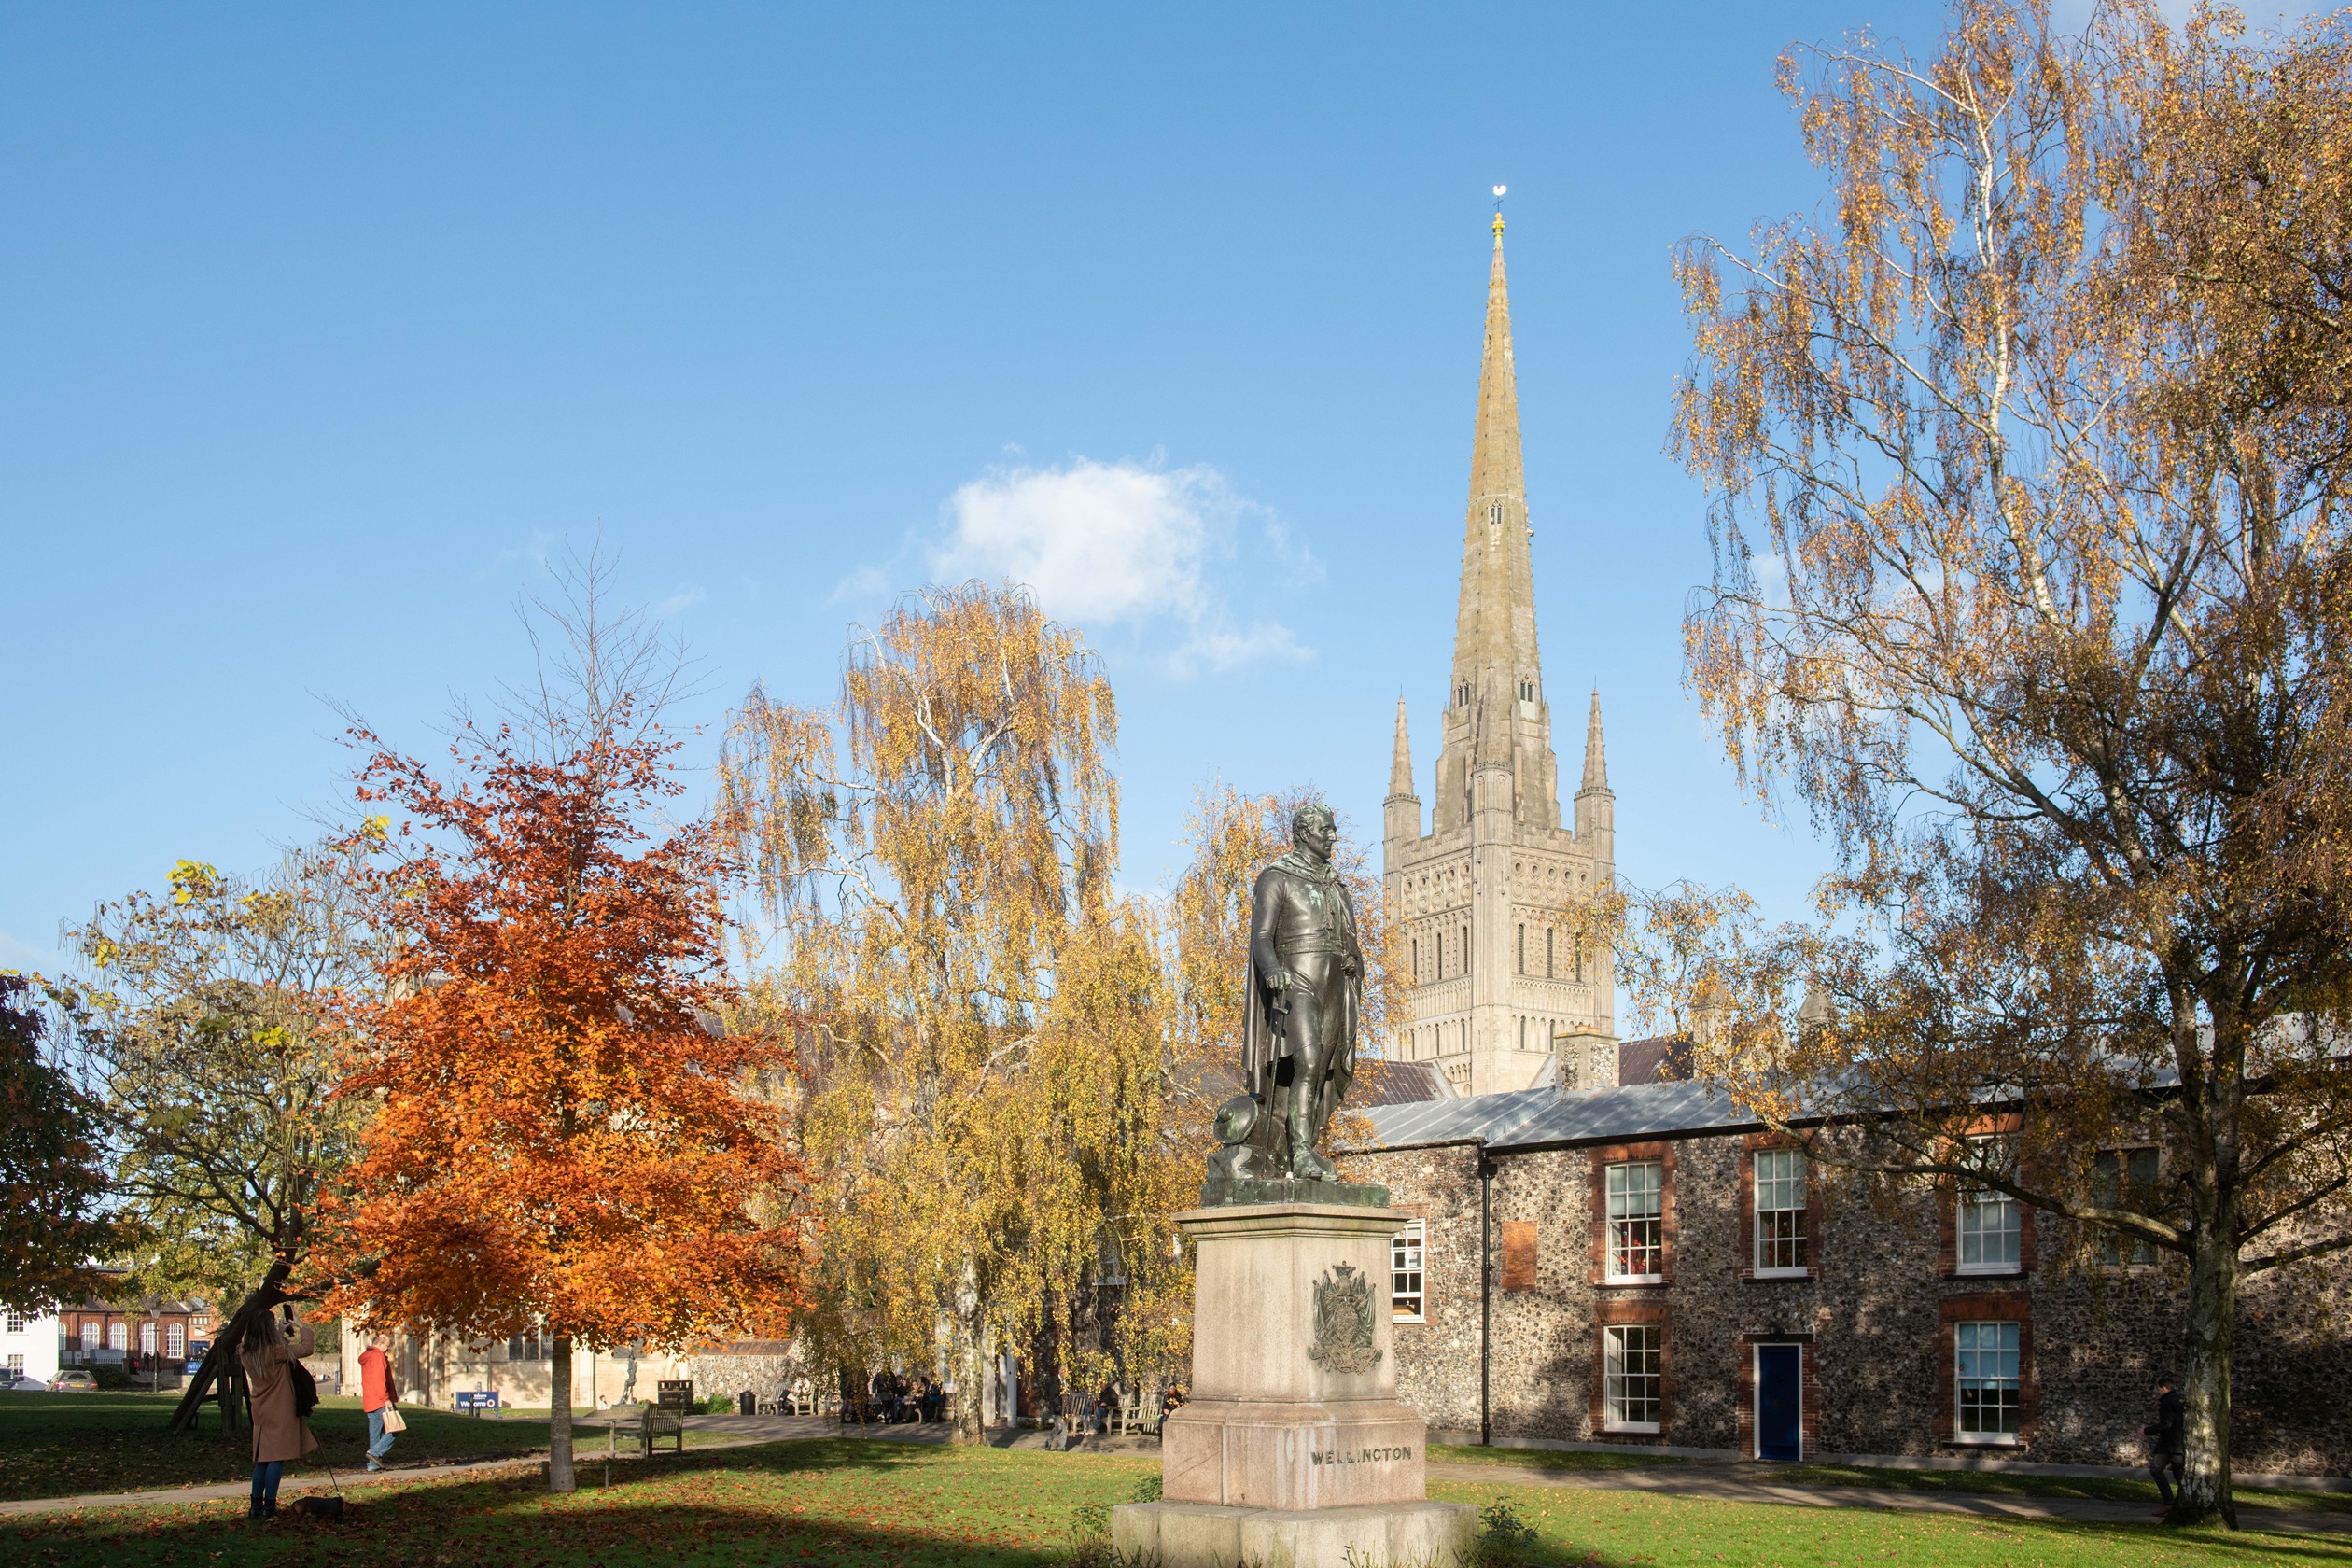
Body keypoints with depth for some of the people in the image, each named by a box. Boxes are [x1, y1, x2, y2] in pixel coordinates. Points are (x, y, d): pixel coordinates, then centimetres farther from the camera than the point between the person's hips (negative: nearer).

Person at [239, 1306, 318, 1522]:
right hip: (280, 1413, -7)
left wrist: (282, 1333, 21)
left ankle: (257, 1506, 13)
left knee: (261, 1459, 13)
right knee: (277, 1458, -4)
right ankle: (269, 1507, -7)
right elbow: (306, 1348, -9)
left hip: (261, 1413, 7)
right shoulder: (277, 1351, -19)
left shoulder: (247, 1354, 2)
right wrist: (300, 1324, 3)